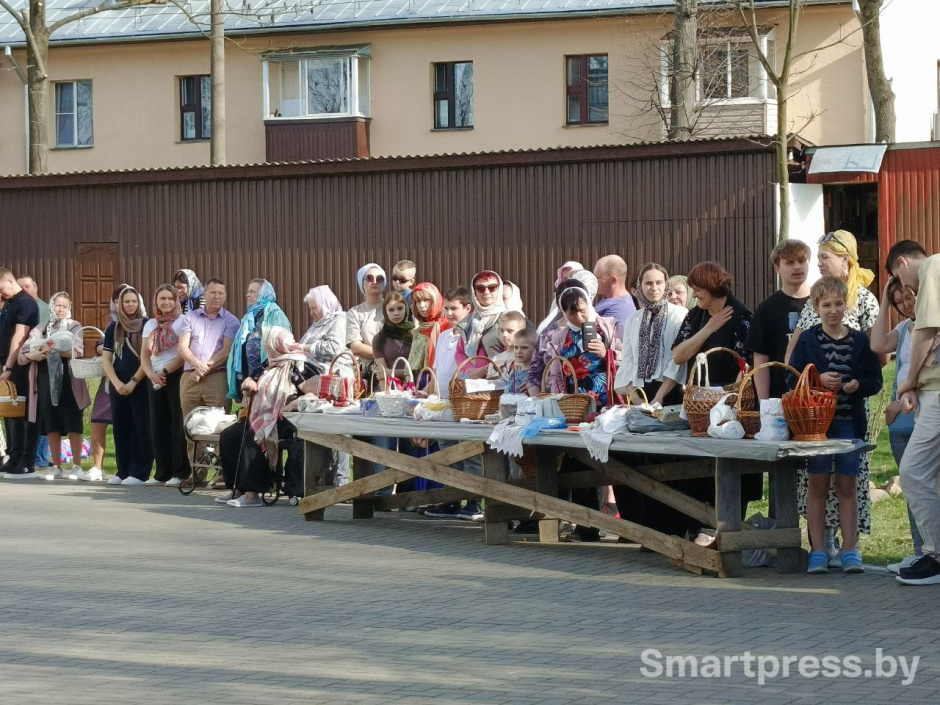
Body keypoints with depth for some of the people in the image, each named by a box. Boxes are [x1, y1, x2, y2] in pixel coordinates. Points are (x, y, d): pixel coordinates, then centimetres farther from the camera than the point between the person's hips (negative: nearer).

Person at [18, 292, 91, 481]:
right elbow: (23, 353, 4)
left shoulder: (74, 327, 5)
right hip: (46, 381, 3)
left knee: (73, 425, -4)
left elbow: (77, 352, -11)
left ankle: (76, 467, 0)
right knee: (52, 426, 5)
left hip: (68, 381, -3)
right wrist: (35, 355, -18)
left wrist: (56, 350, -26)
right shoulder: (40, 329, 12)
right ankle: (56, 467, 12)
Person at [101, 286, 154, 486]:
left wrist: (133, 382, -10)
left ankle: (140, 473, -4)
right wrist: (117, 383, -5)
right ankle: (123, 471, 10)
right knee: (121, 428, 5)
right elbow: (106, 359, 10)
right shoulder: (113, 328, 12)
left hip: (141, 384, -4)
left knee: (141, 428, -5)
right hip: (118, 385, 4)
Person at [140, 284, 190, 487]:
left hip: (176, 377, -6)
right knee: (158, 425, 5)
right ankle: (162, 472, 10)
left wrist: (165, 371, -11)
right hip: (155, 380, 6)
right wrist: (151, 374, -7)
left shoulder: (181, 322, -3)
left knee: (178, 424, -6)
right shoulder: (150, 324, 15)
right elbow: (144, 355, 11)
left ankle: (181, 472, -3)